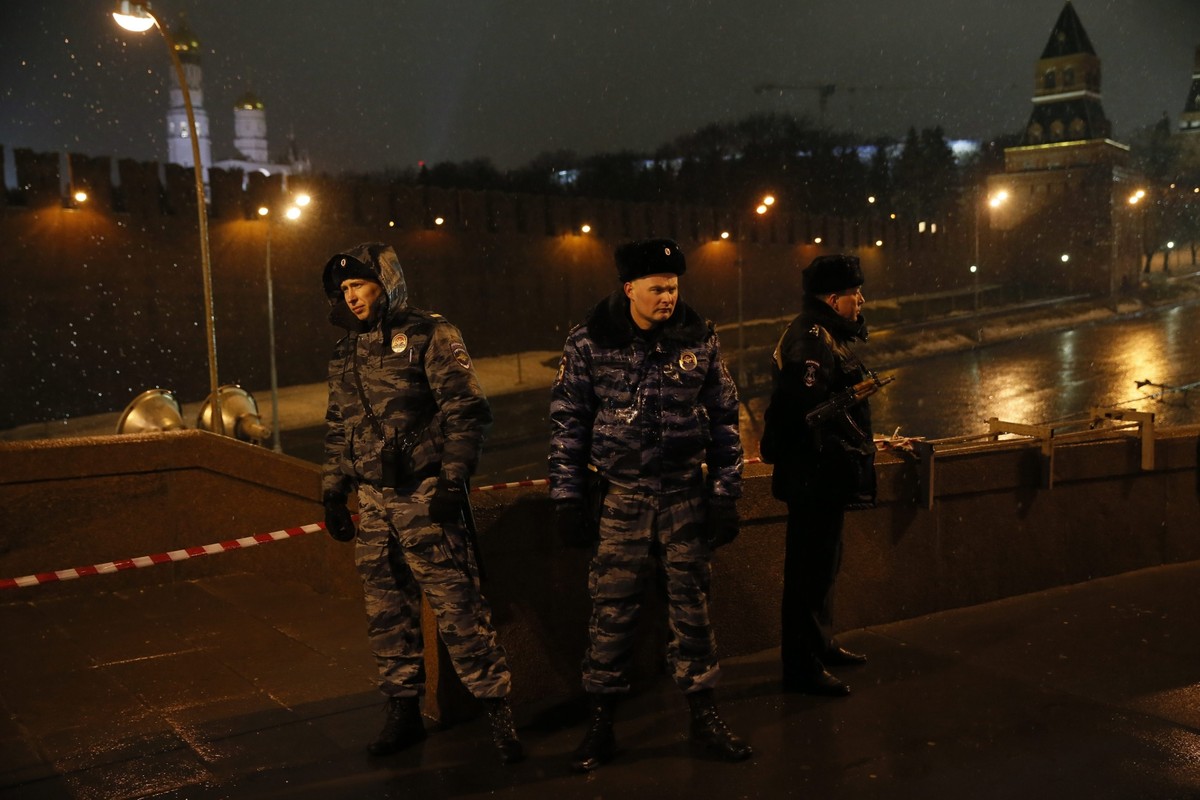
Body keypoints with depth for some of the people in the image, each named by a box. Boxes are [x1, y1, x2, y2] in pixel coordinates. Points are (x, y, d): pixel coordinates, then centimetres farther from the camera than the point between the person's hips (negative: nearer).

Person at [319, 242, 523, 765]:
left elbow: (466, 412, -10)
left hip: (425, 498, -6)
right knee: (388, 613, 10)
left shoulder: (429, 336, -5)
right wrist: (333, 492, 17)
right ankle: (403, 712, 22)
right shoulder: (346, 353, 15)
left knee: (457, 607, -7)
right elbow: (338, 431, 22)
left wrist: (452, 481, -16)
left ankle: (496, 707, 3)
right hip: (374, 502, 6)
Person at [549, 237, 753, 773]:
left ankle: (703, 715, 21)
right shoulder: (589, 343, -5)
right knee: (611, 609, 2)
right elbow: (567, 423, 0)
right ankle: (600, 723, 15)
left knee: (691, 605, 8)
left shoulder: (699, 339, 0)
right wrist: (567, 499, -3)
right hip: (620, 497, -1)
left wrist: (725, 494, 3)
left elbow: (724, 419, 6)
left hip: (686, 494, 2)